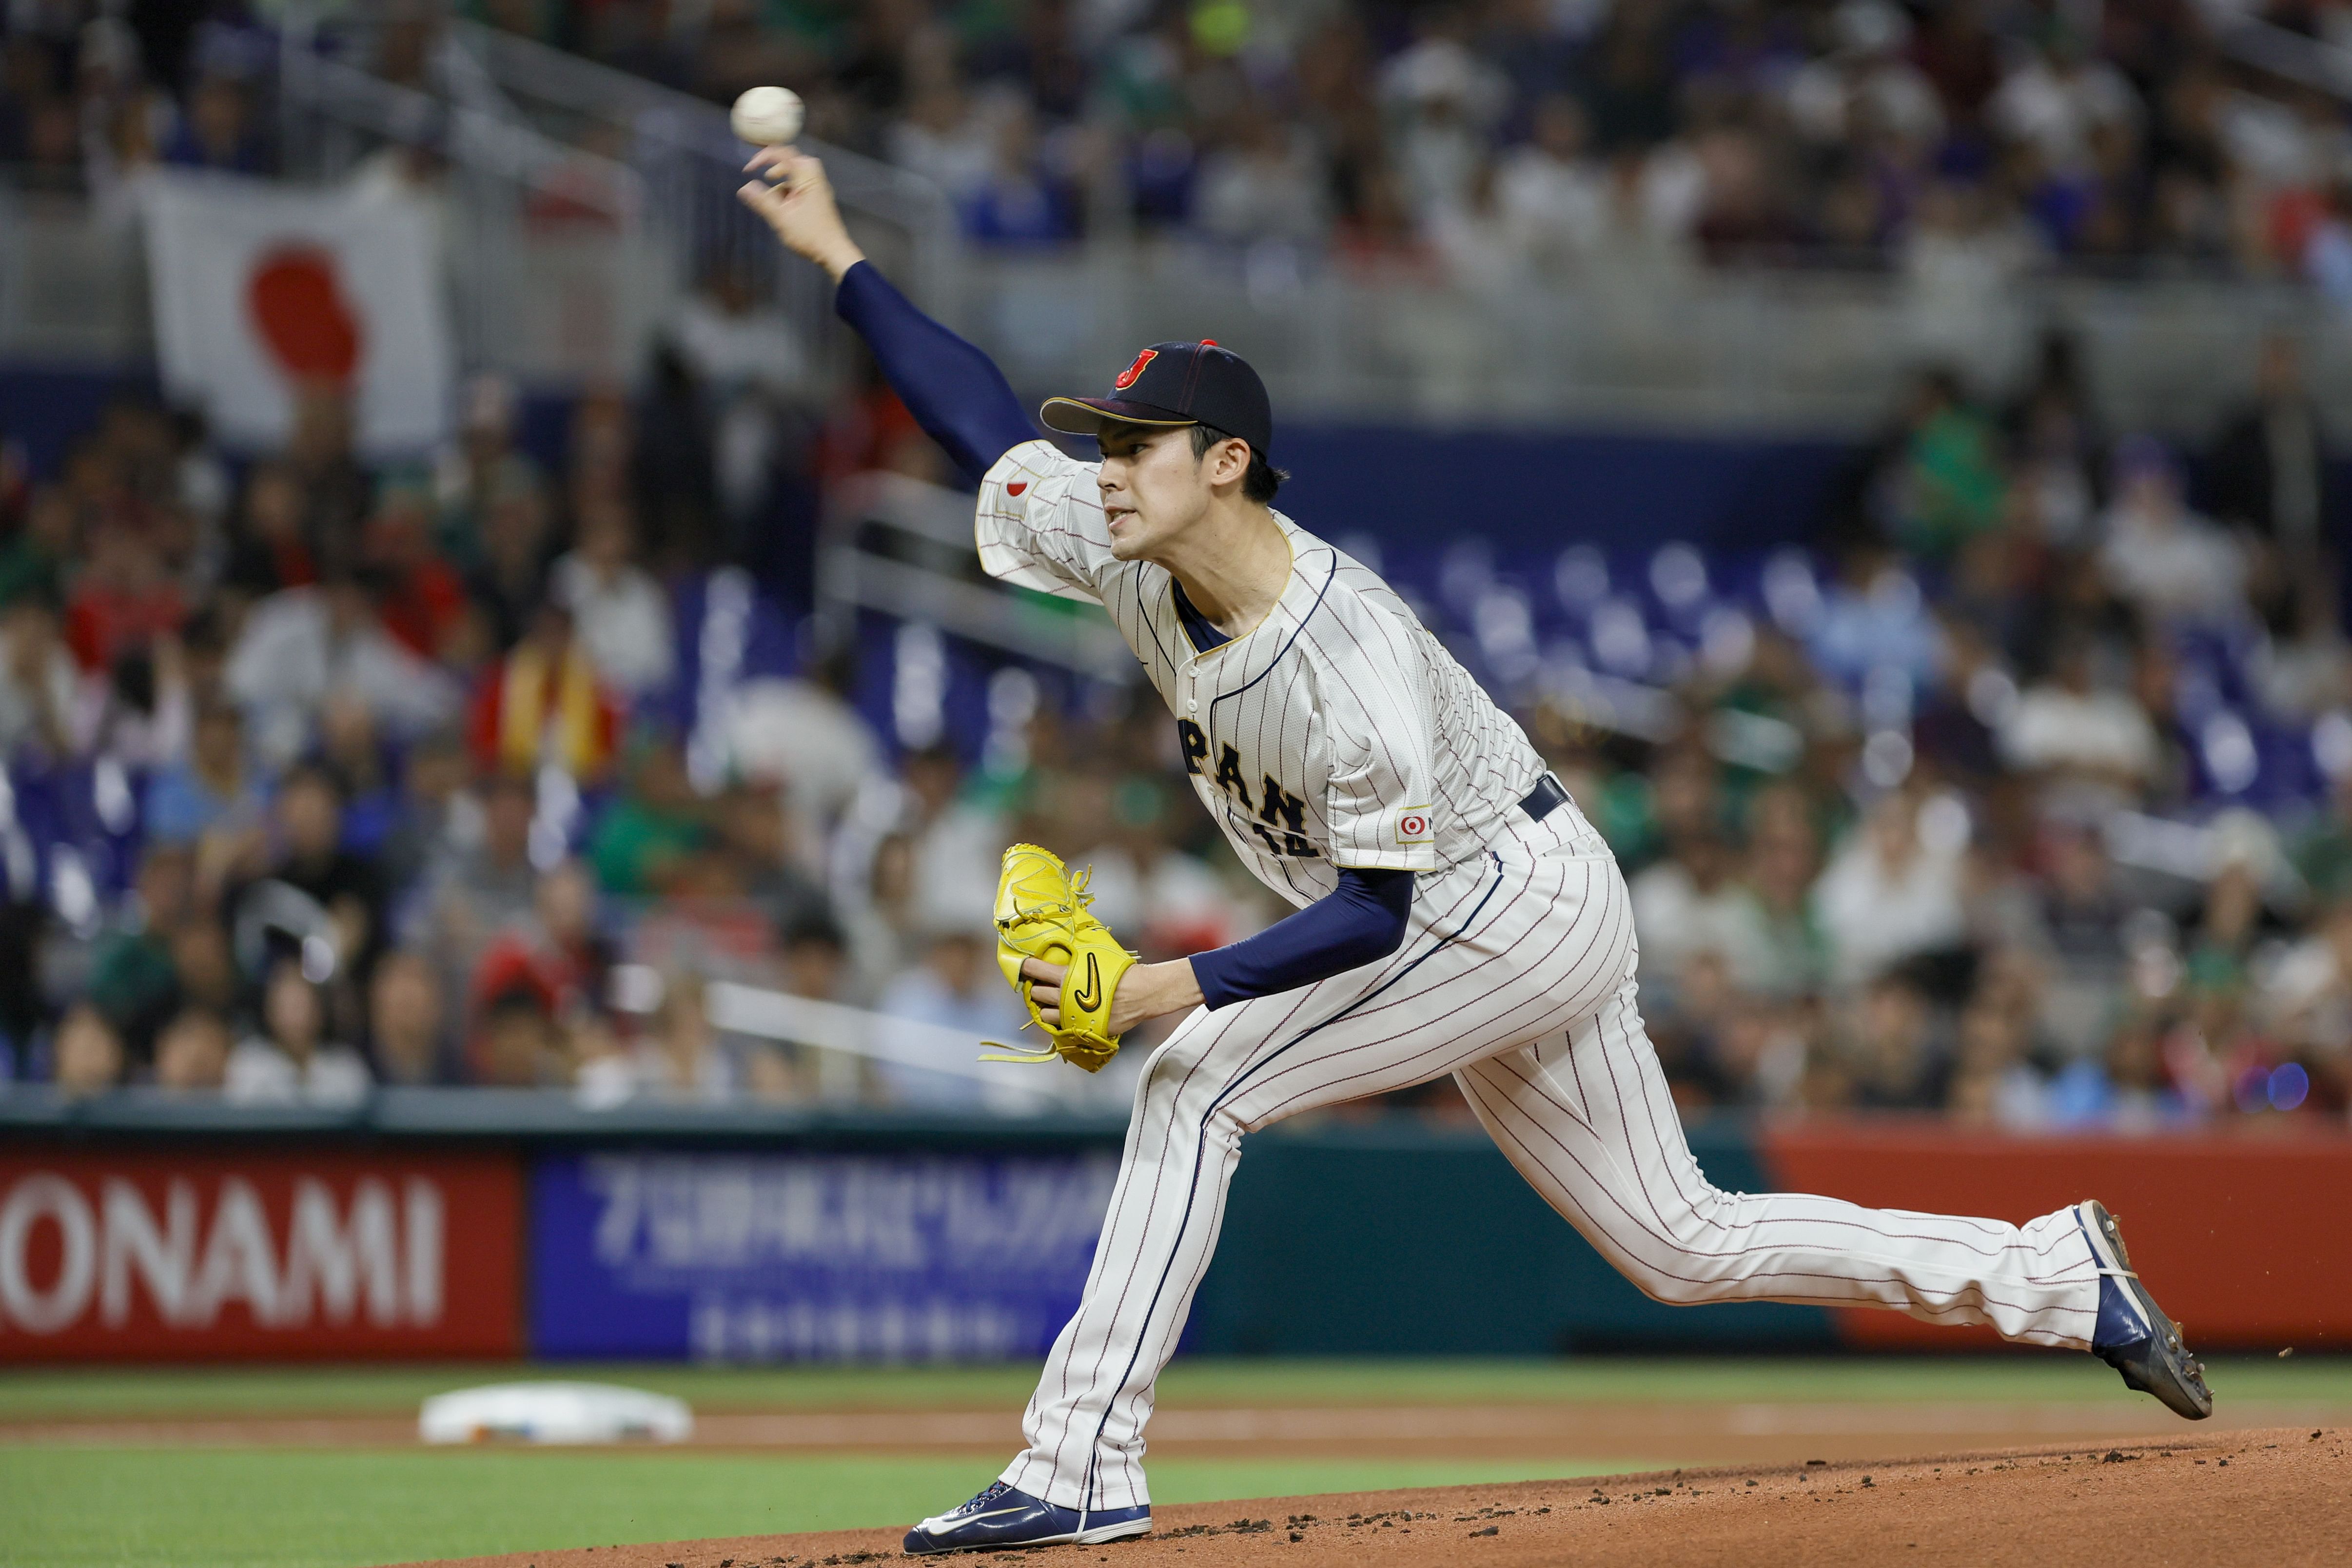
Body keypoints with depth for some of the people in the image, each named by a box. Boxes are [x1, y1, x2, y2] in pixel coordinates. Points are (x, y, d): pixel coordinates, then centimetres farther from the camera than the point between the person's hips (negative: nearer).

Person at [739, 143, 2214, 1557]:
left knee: (1197, 1081, -18)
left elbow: (1370, 914, -28)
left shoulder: (1354, 655, -31)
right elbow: (987, 420, 2)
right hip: (1479, 925, 9)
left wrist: (1169, 988, -34)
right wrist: (838, 254, -1)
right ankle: (2065, 1277, 20)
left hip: (1521, 899, -9)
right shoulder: (1135, 559, -8)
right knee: (1685, 1244, 13)